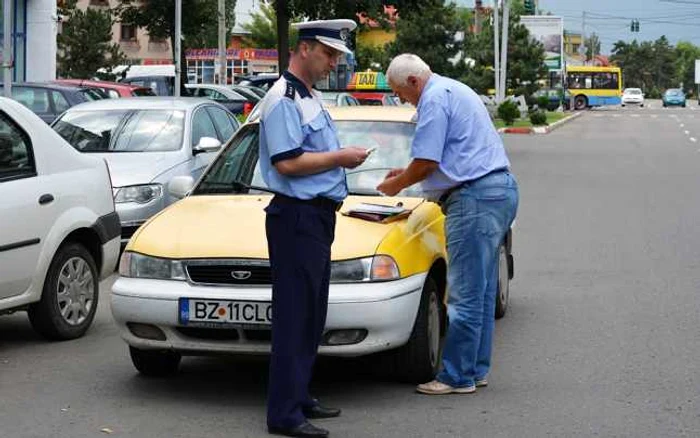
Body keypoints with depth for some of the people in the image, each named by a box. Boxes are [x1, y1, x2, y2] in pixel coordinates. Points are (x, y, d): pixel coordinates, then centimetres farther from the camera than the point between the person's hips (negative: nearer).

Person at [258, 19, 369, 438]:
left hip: (318, 216, 10)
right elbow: (286, 163, -22)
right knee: (294, 317, -9)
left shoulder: (312, 98, 18)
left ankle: (299, 396, 24)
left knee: (311, 316, 15)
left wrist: (345, 156, 13)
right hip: (296, 218, -10)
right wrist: (339, 158, -14)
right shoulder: (284, 99, -13)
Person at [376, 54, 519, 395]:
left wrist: (396, 185, 4)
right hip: (500, 190, 11)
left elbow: (426, 162, -13)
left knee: (465, 293, -8)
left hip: (476, 197, -11)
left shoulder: (435, 98, -9)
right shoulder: (455, 91, 24)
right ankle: (476, 370, 18)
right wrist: (407, 173, 27)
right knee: (481, 291, 13)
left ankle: (457, 376, -5)